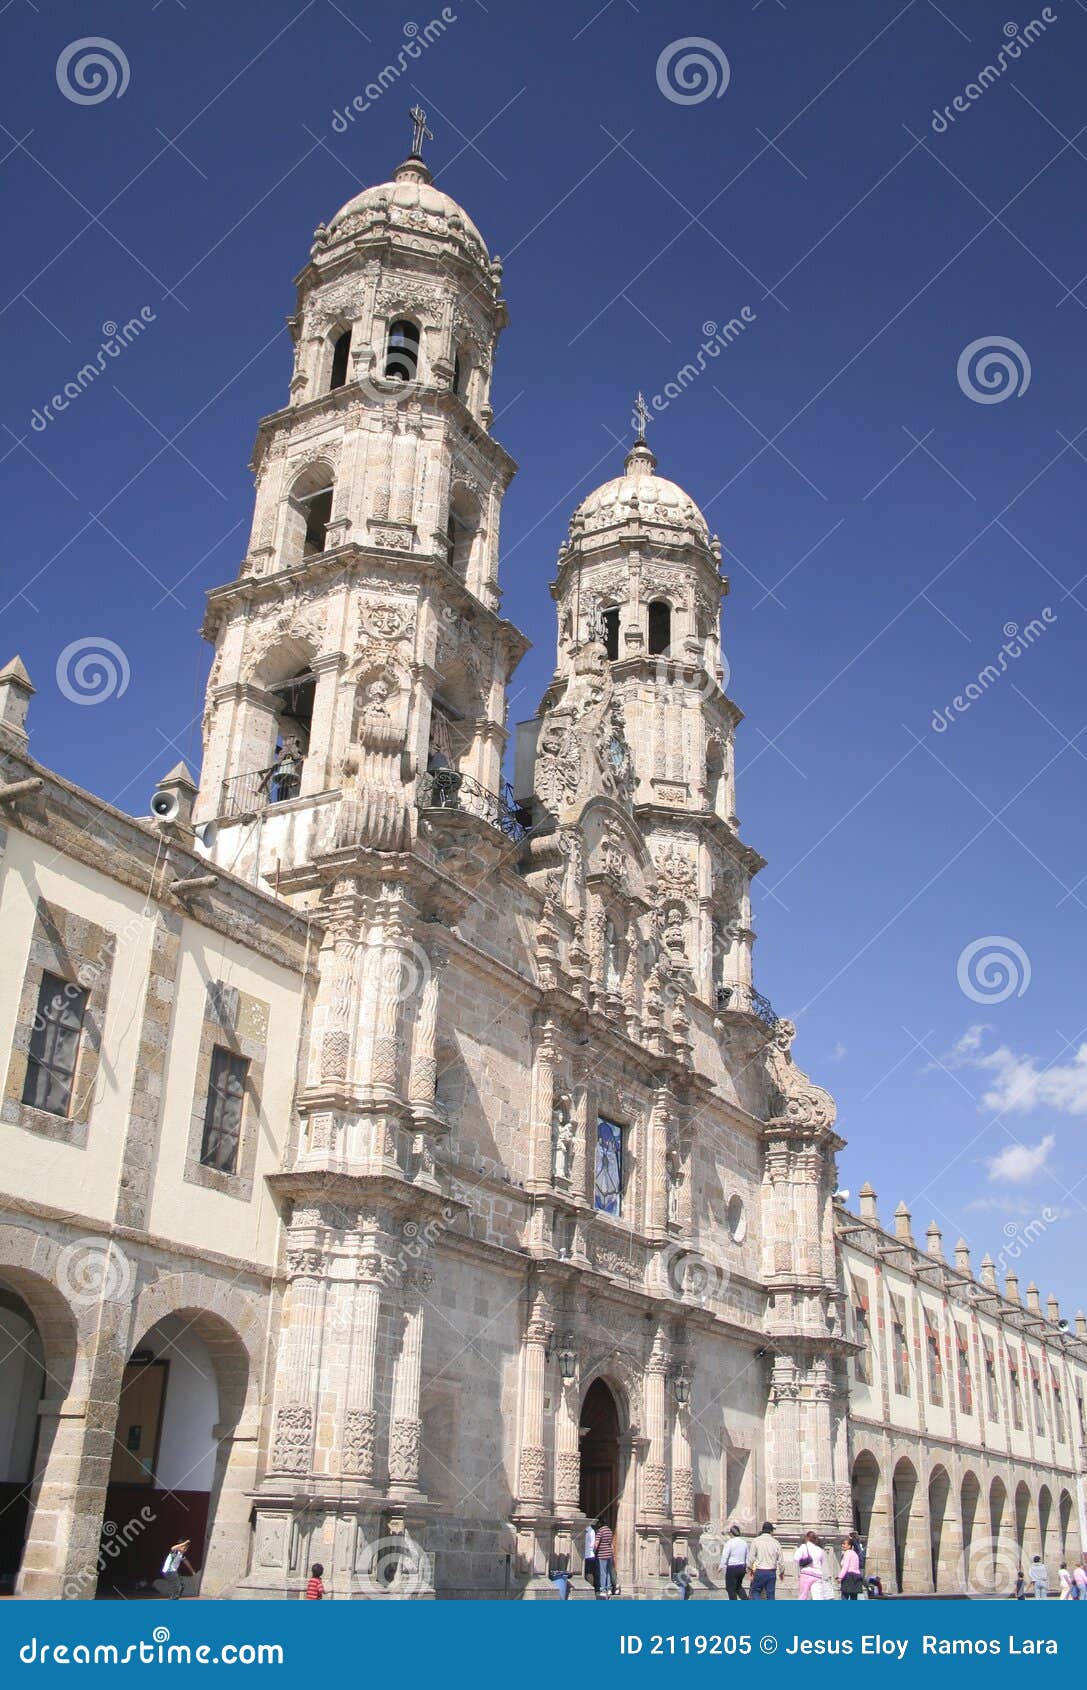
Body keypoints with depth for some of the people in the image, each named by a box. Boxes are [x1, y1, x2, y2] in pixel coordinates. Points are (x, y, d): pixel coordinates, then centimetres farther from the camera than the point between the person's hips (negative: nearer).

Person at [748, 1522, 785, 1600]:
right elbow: (781, 1560, 5)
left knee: (755, 1591, 11)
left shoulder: (756, 1541, -4)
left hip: (760, 1571, -2)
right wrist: (782, 1572, 20)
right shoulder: (775, 1542, 1)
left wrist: (751, 1569, 9)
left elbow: (751, 1557, -5)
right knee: (771, 1594, 9)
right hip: (772, 1572, 2)